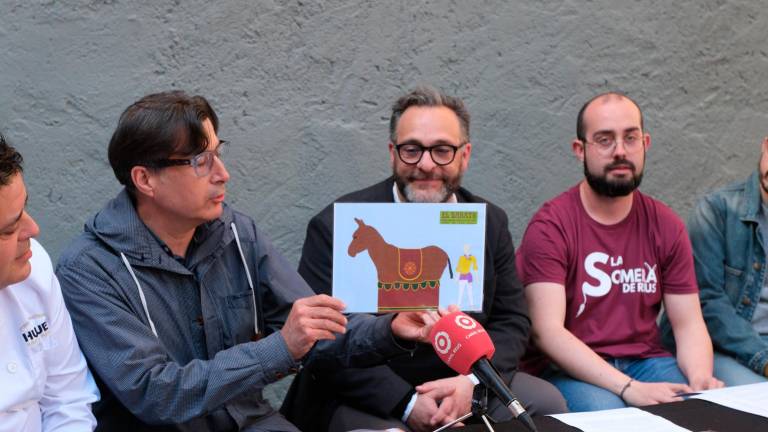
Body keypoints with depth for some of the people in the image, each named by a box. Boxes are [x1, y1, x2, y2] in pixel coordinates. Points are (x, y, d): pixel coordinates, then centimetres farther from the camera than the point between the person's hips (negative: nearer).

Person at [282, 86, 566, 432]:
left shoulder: (490, 222, 3)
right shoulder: (337, 227, -12)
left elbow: (512, 320, 4)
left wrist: (470, 382, -16)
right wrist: (407, 403, -23)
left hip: (462, 387, 5)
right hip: (367, 399, -5)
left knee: (548, 403, -11)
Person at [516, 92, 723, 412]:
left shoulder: (666, 226, 7)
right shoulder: (549, 227, -9)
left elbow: (688, 325, 5)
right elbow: (547, 332, -19)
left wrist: (700, 380, -18)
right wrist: (629, 389, -28)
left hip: (646, 360, 4)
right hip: (571, 370, -4)